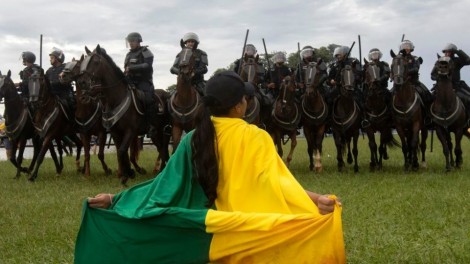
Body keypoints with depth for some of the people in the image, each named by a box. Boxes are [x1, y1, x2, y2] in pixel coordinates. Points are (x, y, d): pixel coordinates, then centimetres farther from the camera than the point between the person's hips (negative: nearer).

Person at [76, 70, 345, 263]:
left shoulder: (194, 140, -5)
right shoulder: (255, 138, -14)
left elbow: (165, 184, -5)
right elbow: (276, 180, -27)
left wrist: (116, 200, 0)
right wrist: (315, 200, -35)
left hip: (213, 232, 3)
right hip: (252, 233, -3)